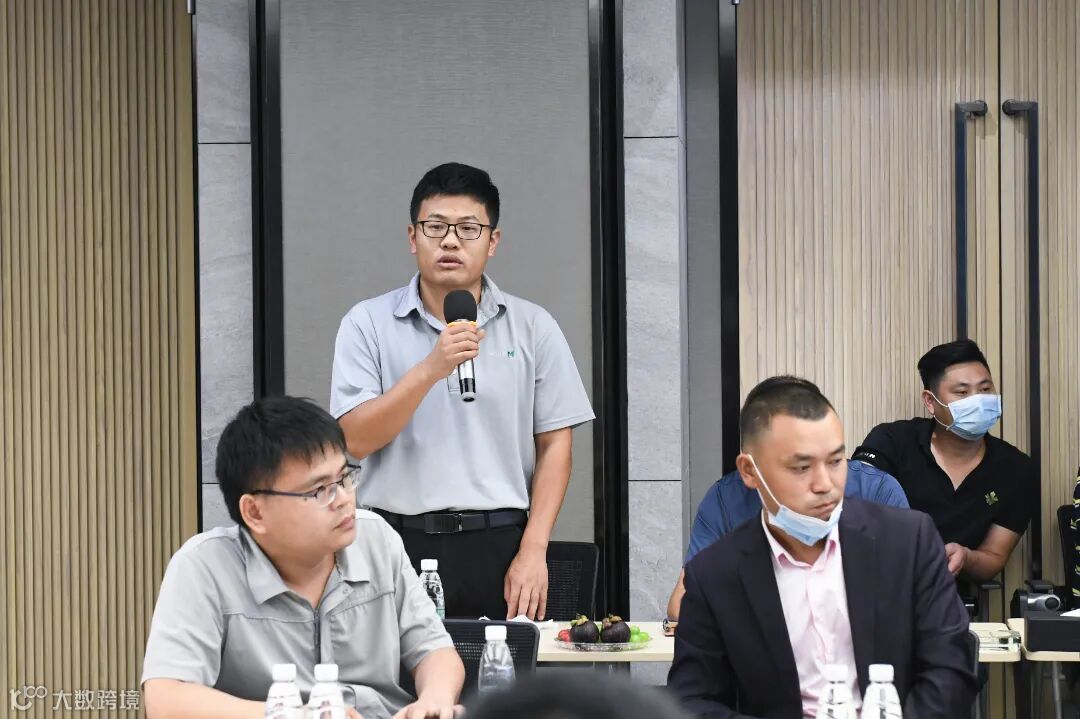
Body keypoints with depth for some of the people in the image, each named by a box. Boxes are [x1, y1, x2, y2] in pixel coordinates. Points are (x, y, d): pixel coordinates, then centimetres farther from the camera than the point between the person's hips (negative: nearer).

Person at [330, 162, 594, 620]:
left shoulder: (532, 327, 6)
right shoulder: (368, 324, 4)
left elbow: (554, 445, 5)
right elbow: (355, 439, -6)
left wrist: (533, 552, -4)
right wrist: (430, 369, -18)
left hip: (499, 547, 1)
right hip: (399, 545, 0)